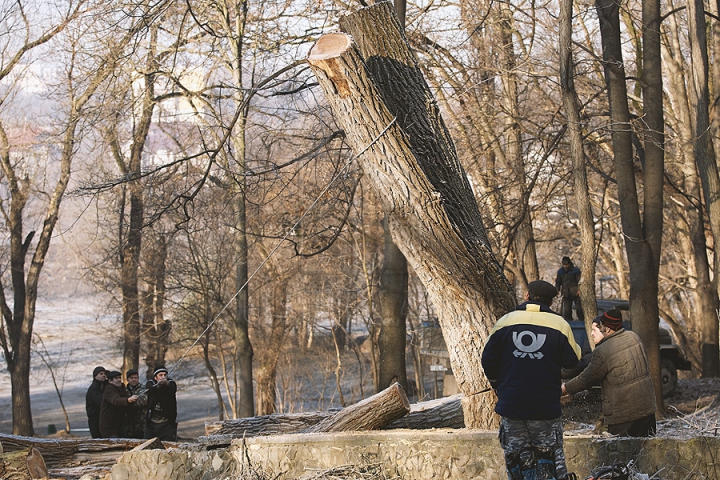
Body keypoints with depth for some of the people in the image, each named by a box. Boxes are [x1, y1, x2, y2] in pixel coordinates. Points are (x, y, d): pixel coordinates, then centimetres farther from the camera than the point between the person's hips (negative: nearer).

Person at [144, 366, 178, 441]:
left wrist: (167, 384, -49)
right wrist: (158, 385, -45)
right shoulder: (150, 383, 2)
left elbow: (173, 389, -25)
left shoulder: (171, 383, -1)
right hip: (151, 423, 2)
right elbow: (150, 390, -21)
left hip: (167, 424, -2)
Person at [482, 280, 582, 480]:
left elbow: (488, 360, 4)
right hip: (546, 406, -1)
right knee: (549, 454, 8)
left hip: (510, 404, 1)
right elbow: (571, 361, 0)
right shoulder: (559, 325, -5)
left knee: (516, 455, 8)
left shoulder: (504, 322, -1)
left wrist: (498, 385, 20)